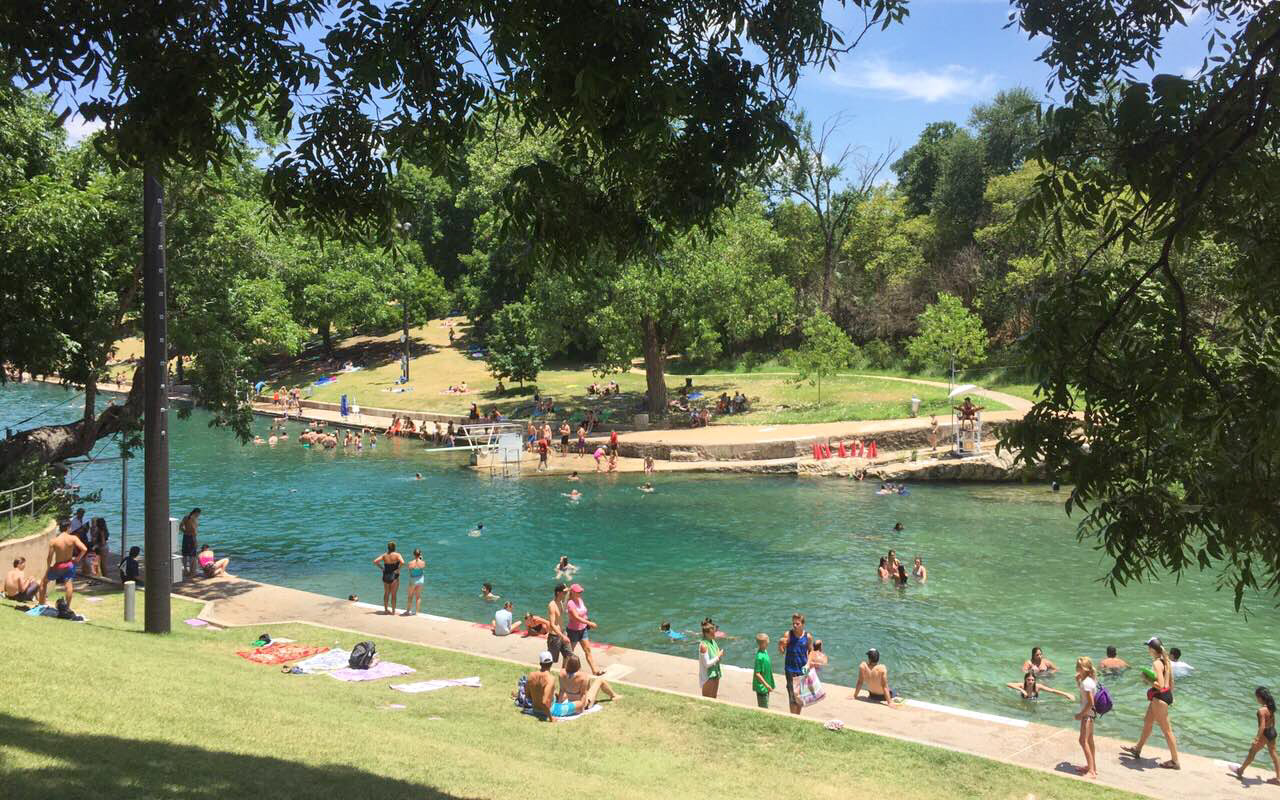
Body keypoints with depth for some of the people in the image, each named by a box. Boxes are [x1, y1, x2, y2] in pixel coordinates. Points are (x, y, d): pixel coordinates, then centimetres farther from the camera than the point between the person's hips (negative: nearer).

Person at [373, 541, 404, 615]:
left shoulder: (384, 555, 1)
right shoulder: (397, 555, -12)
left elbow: (375, 561, -5)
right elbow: (402, 562, -28)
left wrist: (381, 567, 2)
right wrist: (399, 569, -14)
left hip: (385, 576, 4)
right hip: (394, 577, -4)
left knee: (386, 593, 19)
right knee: (393, 595, 4)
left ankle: (386, 609, 28)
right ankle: (393, 611, 8)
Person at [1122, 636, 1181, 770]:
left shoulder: (1156, 663, -22)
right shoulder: (1166, 660, 6)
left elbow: (1160, 685, -27)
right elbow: (1171, 682, 13)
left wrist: (1147, 679, -16)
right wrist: (1170, 696, 23)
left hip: (1160, 697, -10)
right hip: (1166, 694, 10)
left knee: (1166, 730, 1)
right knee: (1147, 722, 23)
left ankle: (1175, 761, 11)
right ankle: (1137, 749, 38)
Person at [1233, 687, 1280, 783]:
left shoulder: (1261, 710, -27)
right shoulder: (1271, 706, -1)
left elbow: (1262, 726, -30)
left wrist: (1257, 738, -27)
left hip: (1265, 734, -8)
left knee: (1252, 752, 9)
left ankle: (1240, 771, 24)